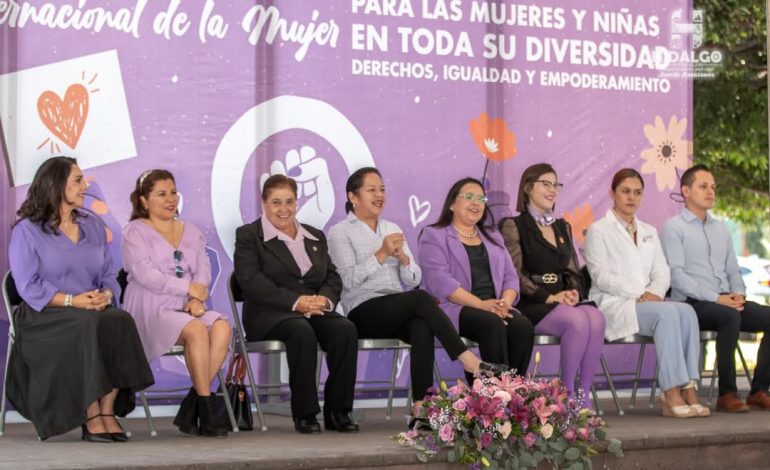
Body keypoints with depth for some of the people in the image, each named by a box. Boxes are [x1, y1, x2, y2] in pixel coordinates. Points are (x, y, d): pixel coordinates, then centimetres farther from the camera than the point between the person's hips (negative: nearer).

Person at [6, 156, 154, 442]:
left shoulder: (93, 226, 19)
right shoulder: (27, 230, 2)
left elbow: (110, 275, 13)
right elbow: (28, 286, -8)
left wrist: (106, 295, -11)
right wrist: (71, 301, -21)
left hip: (95, 311, 4)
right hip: (44, 316, -4)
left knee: (121, 321, -30)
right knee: (89, 326, -36)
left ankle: (108, 410, -29)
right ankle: (91, 417, -31)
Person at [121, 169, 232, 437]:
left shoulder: (191, 232, 22)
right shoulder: (135, 232, 4)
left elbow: (203, 270, 9)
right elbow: (145, 275, -10)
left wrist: (197, 298, -12)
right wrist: (190, 288, -12)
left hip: (188, 308, 5)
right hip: (152, 310, -5)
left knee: (222, 327, -27)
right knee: (196, 330, -34)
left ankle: (189, 411, -24)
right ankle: (206, 411, -27)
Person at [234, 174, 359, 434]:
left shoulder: (315, 236, 23)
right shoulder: (248, 235, 5)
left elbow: (333, 277, 15)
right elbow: (251, 281, -9)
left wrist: (325, 299, -11)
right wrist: (296, 302, -20)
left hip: (315, 312, 5)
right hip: (269, 315, -5)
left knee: (345, 329, -27)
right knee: (302, 331, -37)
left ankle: (338, 411, -21)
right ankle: (304, 413, -27)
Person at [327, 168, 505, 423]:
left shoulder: (392, 229, 22)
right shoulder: (340, 232, 6)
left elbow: (414, 280, 14)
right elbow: (349, 278, -10)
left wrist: (403, 257, -6)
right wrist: (382, 254, -15)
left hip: (400, 313, 4)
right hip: (364, 313, -4)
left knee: (422, 326, -34)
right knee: (420, 298, -33)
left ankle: (422, 407, -42)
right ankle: (469, 360, -34)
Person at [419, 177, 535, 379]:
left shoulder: (493, 236, 25)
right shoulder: (434, 236, 6)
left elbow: (510, 276, 16)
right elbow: (440, 280, -10)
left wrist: (506, 302, -9)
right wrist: (481, 304, -20)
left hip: (495, 308, 5)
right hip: (455, 308, -5)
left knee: (523, 326, -28)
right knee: (493, 324, -35)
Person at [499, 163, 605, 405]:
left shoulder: (562, 227, 25)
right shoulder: (513, 226, 4)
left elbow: (574, 272, 19)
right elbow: (515, 275, -7)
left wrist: (573, 292, -4)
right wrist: (549, 297, -17)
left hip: (563, 302, 6)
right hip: (530, 306, -5)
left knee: (596, 317, -29)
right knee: (577, 320, -34)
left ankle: (583, 396, -26)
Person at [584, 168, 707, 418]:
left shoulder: (649, 232, 24)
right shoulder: (598, 230, 5)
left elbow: (662, 273, 14)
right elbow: (601, 277, -7)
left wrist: (654, 293, -10)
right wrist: (639, 294, -17)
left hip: (647, 302, 5)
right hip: (612, 306, -5)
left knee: (686, 311, -27)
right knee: (667, 312, -32)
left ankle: (689, 388, -33)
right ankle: (671, 393, -35)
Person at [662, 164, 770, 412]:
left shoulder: (721, 228, 24)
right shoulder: (674, 227, 2)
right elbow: (677, 275, -10)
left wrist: (738, 293, -1)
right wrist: (716, 298, -18)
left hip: (727, 302, 7)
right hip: (692, 304, -7)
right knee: (730, 316, -36)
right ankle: (727, 394, -28)